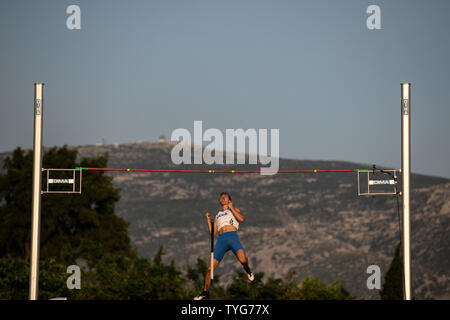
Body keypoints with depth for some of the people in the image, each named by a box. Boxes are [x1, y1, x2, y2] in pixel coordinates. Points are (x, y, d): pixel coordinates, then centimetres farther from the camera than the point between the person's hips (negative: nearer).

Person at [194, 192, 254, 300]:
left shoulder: (234, 209, 22)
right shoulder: (217, 216, 31)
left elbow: (241, 219, -1)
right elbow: (213, 233, 24)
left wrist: (231, 208, 4)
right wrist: (208, 220, 16)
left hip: (232, 236, -3)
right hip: (221, 239, 4)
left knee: (243, 260, -30)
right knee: (210, 268, -6)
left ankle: (247, 269, 5)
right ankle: (205, 292, 9)